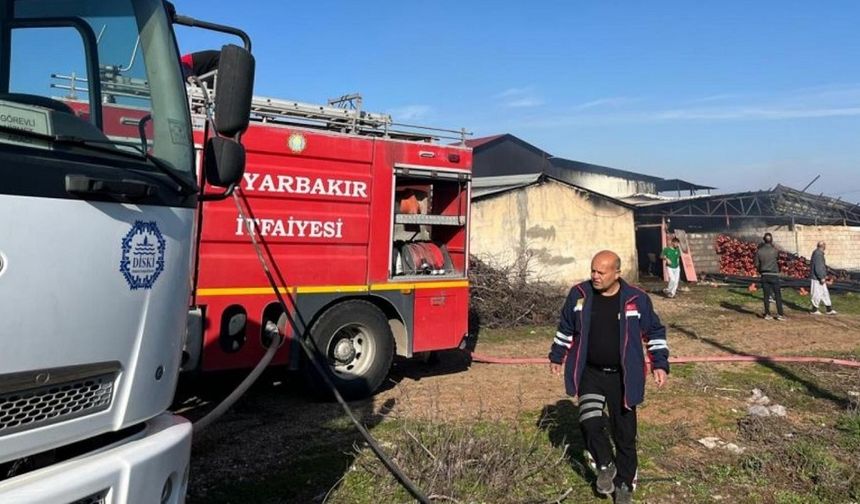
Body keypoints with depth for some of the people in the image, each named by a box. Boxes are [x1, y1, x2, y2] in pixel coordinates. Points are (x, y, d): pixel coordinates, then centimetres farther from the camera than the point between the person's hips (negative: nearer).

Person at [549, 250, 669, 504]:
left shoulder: (637, 299, -9)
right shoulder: (579, 294, -6)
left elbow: (655, 332, 4)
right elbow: (566, 328, 10)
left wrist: (660, 364, -2)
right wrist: (557, 356, 14)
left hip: (622, 377, 0)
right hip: (590, 374, 1)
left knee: (624, 433, 7)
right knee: (590, 423, -16)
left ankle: (624, 484, 28)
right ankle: (606, 466, 13)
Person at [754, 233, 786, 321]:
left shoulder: (759, 251, -2)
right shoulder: (775, 250, -8)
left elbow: (757, 264, 1)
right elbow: (778, 259, 11)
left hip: (764, 275, 3)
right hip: (774, 275, -2)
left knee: (766, 295, 7)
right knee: (778, 295, 5)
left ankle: (767, 314, 9)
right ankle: (780, 314, 5)